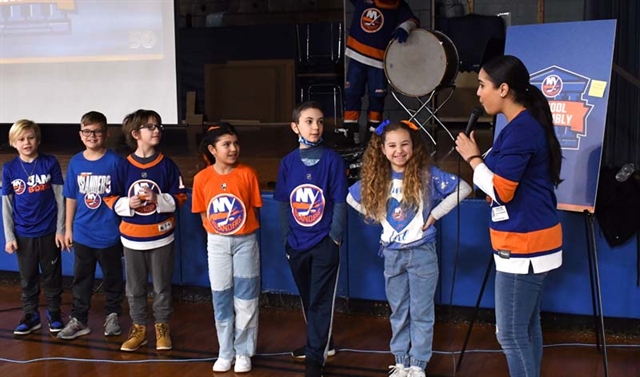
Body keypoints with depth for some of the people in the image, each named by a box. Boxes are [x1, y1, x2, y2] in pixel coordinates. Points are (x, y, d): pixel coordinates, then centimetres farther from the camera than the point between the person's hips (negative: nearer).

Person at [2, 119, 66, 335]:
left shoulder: (50, 163, -6)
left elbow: (60, 198, -2)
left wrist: (61, 229, -4)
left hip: (49, 232, -1)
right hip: (23, 234, 1)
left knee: (52, 276, 10)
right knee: (28, 278, 12)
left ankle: (54, 314, 25)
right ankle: (31, 315, 25)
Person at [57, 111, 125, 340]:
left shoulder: (115, 161, -10)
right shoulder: (75, 162, 0)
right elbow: (71, 198, 7)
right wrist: (68, 228, 8)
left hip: (110, 232, -3)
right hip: (82, 233, 3)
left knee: (112, 277, 12)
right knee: (81, 278, 12)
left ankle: (112, 316, 29)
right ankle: (78, 319, 22)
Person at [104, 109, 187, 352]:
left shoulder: (167, 165, -5)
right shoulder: (124, 167, -4)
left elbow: (180, 197, -4)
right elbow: (110, 198, 1)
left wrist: (158, 199, -19)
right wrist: (127, 203, -17)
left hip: (161, 236, -1)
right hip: (132, 237, 1)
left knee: (162, 286, 9)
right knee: (134, 287, 11)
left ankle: (162, 327, 24)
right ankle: (139, 328, 24)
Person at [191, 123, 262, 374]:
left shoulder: (247, 174, -9)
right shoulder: (202, 178, -6)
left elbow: (254, 210, -1)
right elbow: (203, 215, 4)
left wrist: (241, 229, -4)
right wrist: (217, 232, -3)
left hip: (245, 241, -1)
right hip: (217, 243, 1)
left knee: (246, 299, 5)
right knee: (221, 299, 10)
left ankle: (243, 352, 18)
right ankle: (225, 352, 23)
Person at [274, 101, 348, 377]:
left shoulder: (332, 160, -8)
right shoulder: (288, 162, 0)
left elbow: (340, 202, -7)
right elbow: (283, 203, 6)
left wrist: (335, 237, -10)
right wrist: (287, 237, 3)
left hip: (324, 243, -4)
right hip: (297, 243, 4)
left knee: (321, 300, 1)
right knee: (307, 299, 17)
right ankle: (320, 343, 36)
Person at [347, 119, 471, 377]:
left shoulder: (427, 175, -12)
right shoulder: (376, 179, -1)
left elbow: (463, 188, -14)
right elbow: (351, 198, 14)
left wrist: (435, 214, -13)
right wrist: (375, 217, 4)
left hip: (421, 252, -3)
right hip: (392, 254, 4)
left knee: (421, 313, 4)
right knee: (398, 312, 14)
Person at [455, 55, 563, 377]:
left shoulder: (520, 130, -19)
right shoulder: (526, 124, 12)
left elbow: (501, 190, -20)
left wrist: (473, 158, -9)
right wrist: (480, 158, 5)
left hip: (524, 244, -11)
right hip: (530, 241, 11)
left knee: (510, 334, -4)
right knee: (527, 327, 16)